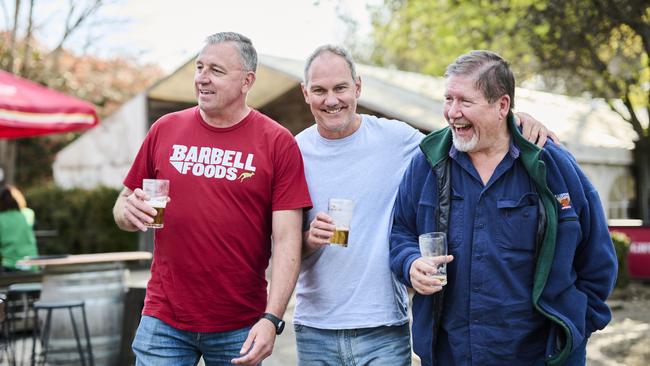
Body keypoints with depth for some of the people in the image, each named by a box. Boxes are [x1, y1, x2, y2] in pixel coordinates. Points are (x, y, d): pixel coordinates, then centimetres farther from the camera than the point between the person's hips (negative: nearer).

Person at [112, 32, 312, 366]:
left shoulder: (278, 143, -3)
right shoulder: (165, 130, 5)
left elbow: (286, 241, -7)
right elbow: (123, 206, 13)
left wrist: (272, 319, -16)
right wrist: (129, 211, -11)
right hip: (163, 322, 2)